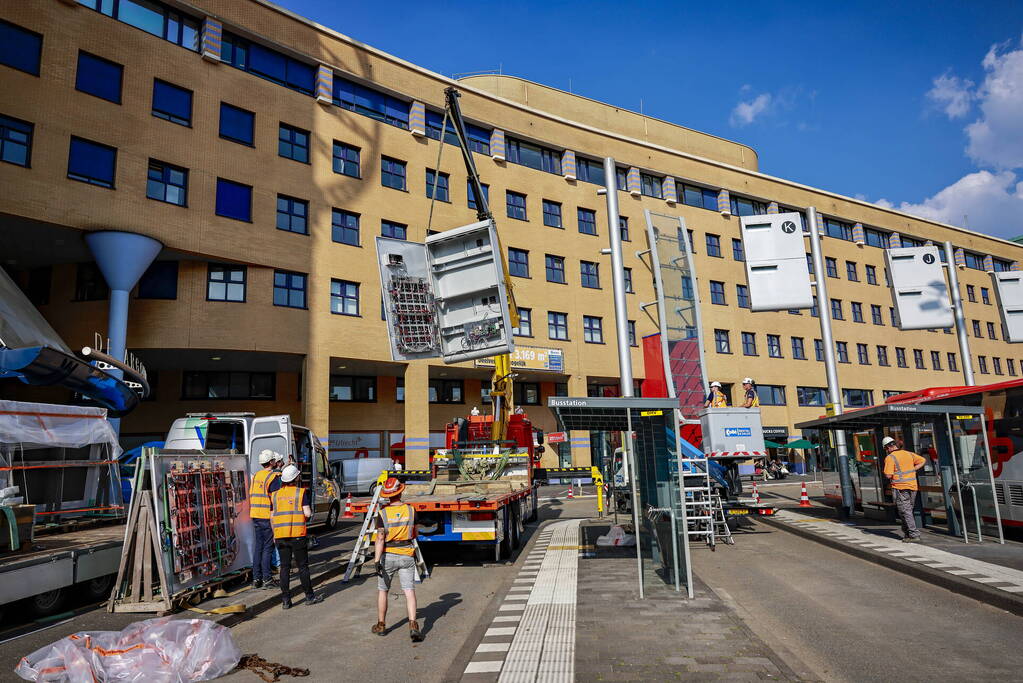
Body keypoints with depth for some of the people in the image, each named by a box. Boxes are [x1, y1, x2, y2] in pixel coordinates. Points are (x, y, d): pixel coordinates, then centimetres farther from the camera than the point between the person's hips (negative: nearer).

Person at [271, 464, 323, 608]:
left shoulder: (275, 494, 9)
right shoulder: (301, 492, -4)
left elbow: (272, 516, 12)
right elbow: (307, 513, -10)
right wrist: (310, 511, 12)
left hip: (280, 535, 4)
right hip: (297, 534, -4)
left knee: (284, 567, 9)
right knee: (303, 566, 6)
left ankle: (285, 600, 10)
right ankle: (309, 596, 14)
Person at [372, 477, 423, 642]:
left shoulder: (383, 512, -9)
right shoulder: (410, 510, -2)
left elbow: (380, 538, -15)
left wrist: (377, 560, -15)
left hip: (388, 555, -1)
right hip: (407, 555, 1)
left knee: (382, 590, 16)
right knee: (409, 591, -2)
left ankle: (381, 625, 27)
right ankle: (413, 625, -17)